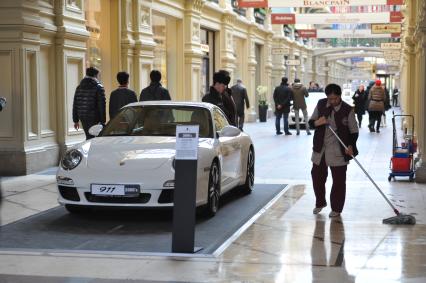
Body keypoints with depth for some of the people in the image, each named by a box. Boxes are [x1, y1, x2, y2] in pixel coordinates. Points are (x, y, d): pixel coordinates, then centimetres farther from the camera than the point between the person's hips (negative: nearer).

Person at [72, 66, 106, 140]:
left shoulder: (79, 87, 9)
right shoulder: (99, 87, -8)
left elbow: (75, 105, 11)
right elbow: (101, 106, -12)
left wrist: (76, 120, 16)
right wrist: (102, 121, -10)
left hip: (83, 118, 6)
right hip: (94, 118, -6)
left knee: (89, 137, 17)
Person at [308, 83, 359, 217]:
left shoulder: (348, 110, -8)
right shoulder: (321, 104, 1)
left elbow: (354, 131, -4)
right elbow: (311, 122, 9)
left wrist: (351, 146, -19)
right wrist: (316, 122, -15)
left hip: (338, 151, -4)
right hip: (320, 149, 4)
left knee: (339, 180, 2)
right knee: (317, 176, 12)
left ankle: (336, 208, 15)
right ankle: (320, 203, 34)